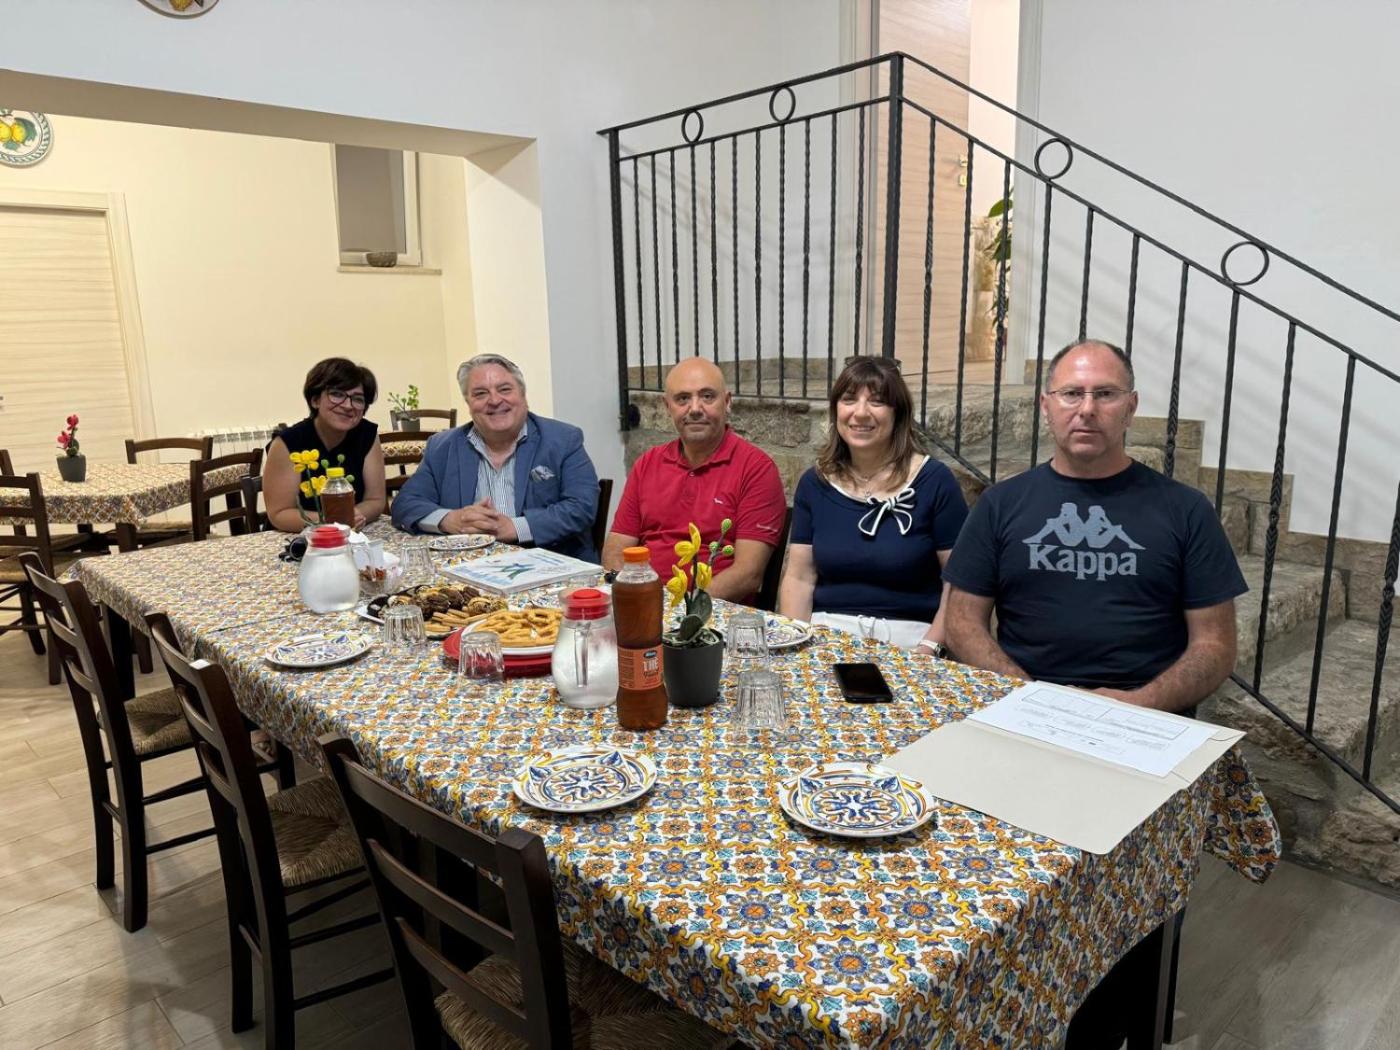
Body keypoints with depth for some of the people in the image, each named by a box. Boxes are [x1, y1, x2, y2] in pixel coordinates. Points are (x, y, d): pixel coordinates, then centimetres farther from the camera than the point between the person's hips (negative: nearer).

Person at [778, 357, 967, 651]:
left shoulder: (934, 481, -3)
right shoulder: (814, 483, 7)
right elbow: (799, 578, 6)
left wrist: (929, 647, -15)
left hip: (906, 632, -2)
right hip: (828, 628, 2)